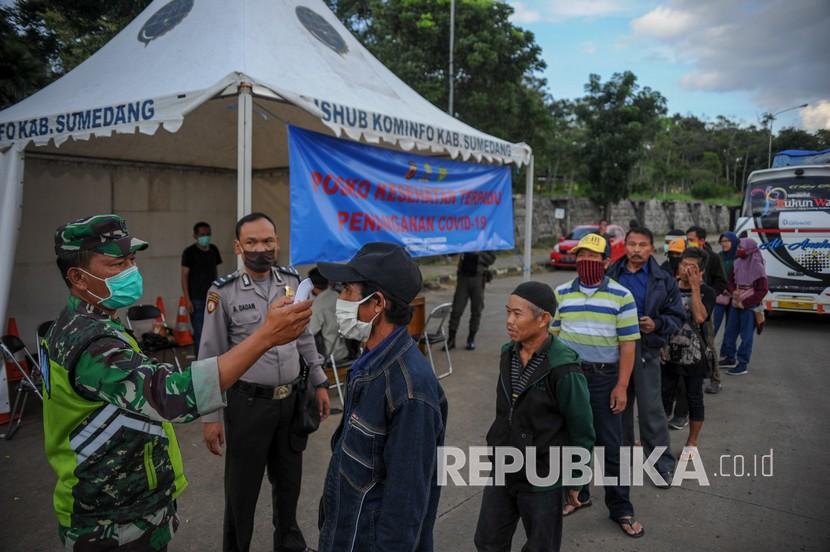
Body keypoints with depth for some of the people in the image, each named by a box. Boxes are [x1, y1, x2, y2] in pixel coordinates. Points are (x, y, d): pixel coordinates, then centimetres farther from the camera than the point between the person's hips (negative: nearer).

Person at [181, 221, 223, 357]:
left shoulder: (214, 250, 9)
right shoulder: (189, 252, -6)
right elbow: (184, 276, -6)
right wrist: (188, 300, -12)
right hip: (197, 299, -5)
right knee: (199, 333, -3)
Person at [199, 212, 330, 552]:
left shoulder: (292, 282, 1)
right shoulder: (223, 292, -11)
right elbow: (210, 358, -8)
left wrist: (319, 383, 11)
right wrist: (210, 416, -8)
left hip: (291, 399, 4)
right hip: (248, 402, -4)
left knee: (289, 480, 21)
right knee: (242, 486, 11)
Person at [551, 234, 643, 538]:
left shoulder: (621, 296, -5)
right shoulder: (561, 293, 3)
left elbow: (628, 343, -6)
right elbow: (552, 335, 6)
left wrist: (621, 386, -10)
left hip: (604, 378, -3)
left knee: (611, 445, 6)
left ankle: (621, 509, 21)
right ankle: (577, 494, 34)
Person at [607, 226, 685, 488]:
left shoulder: (663, 280, -1)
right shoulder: (610, 275, 1)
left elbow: (677, 317, 2)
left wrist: (657, 324, -16)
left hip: (645, 350, -2)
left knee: (651, 408, 0)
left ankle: (664, 464, 15)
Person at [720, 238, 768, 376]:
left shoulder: (757, 267, -13)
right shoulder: (737, 263, 3)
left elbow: (763, 290, -12)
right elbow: (731, 281, 13)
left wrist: (745, 303, -14)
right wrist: (734, 292, -9)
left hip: (749, 306, -6)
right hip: (736, 304, 6)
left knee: (746, 336, 0)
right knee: (730, 332, 12)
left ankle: (743, 364, 8)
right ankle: (729, 358, 26)